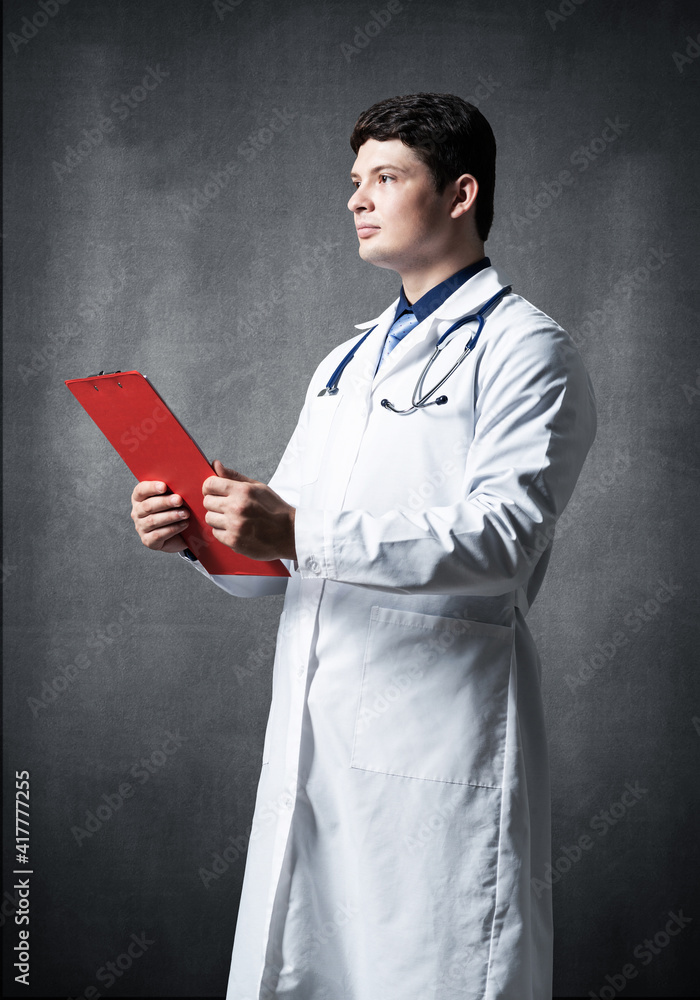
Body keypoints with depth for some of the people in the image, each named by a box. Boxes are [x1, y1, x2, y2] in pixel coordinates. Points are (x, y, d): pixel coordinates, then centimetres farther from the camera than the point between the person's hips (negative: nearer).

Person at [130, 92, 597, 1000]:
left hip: (439, 745, -7)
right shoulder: (347, 362, 21)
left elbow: (504, 535, -18)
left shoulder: (523, 349, -2)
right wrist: (203, 534, -1)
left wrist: (303, 535, -25)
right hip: (309, 742, 7)